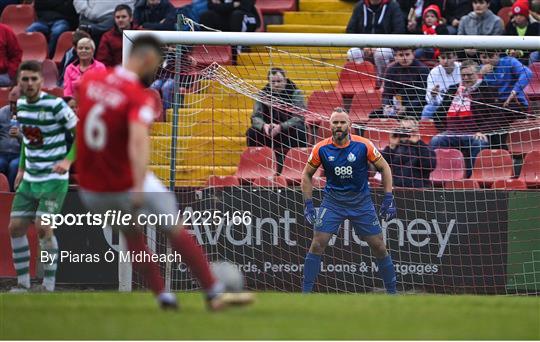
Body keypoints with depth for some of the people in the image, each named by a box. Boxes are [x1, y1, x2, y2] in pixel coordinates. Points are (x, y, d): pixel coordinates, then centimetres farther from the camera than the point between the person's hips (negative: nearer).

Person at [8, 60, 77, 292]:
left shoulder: (55, 105, -14)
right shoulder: (21, 104, 7)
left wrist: (68, 160, -21)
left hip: (54, 179, -7)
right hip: (29, 179, 7)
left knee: (43, 227, -16)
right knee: (15, 227, 2)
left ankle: (48, 286, -7)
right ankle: (23, 284, 14)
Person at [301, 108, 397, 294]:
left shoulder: (363, 145, -12)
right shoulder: (321, 149, -9)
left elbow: (384, 168, 0)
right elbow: (307, 175, 6)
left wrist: (388, 199, -6)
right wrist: (308, 204, 0)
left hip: (361, 201, 0)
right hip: (333, 200, 0)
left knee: (379, 247, 0)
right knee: (317, 245, -11)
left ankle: (392, 291, 14)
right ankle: (305, 293, -5)